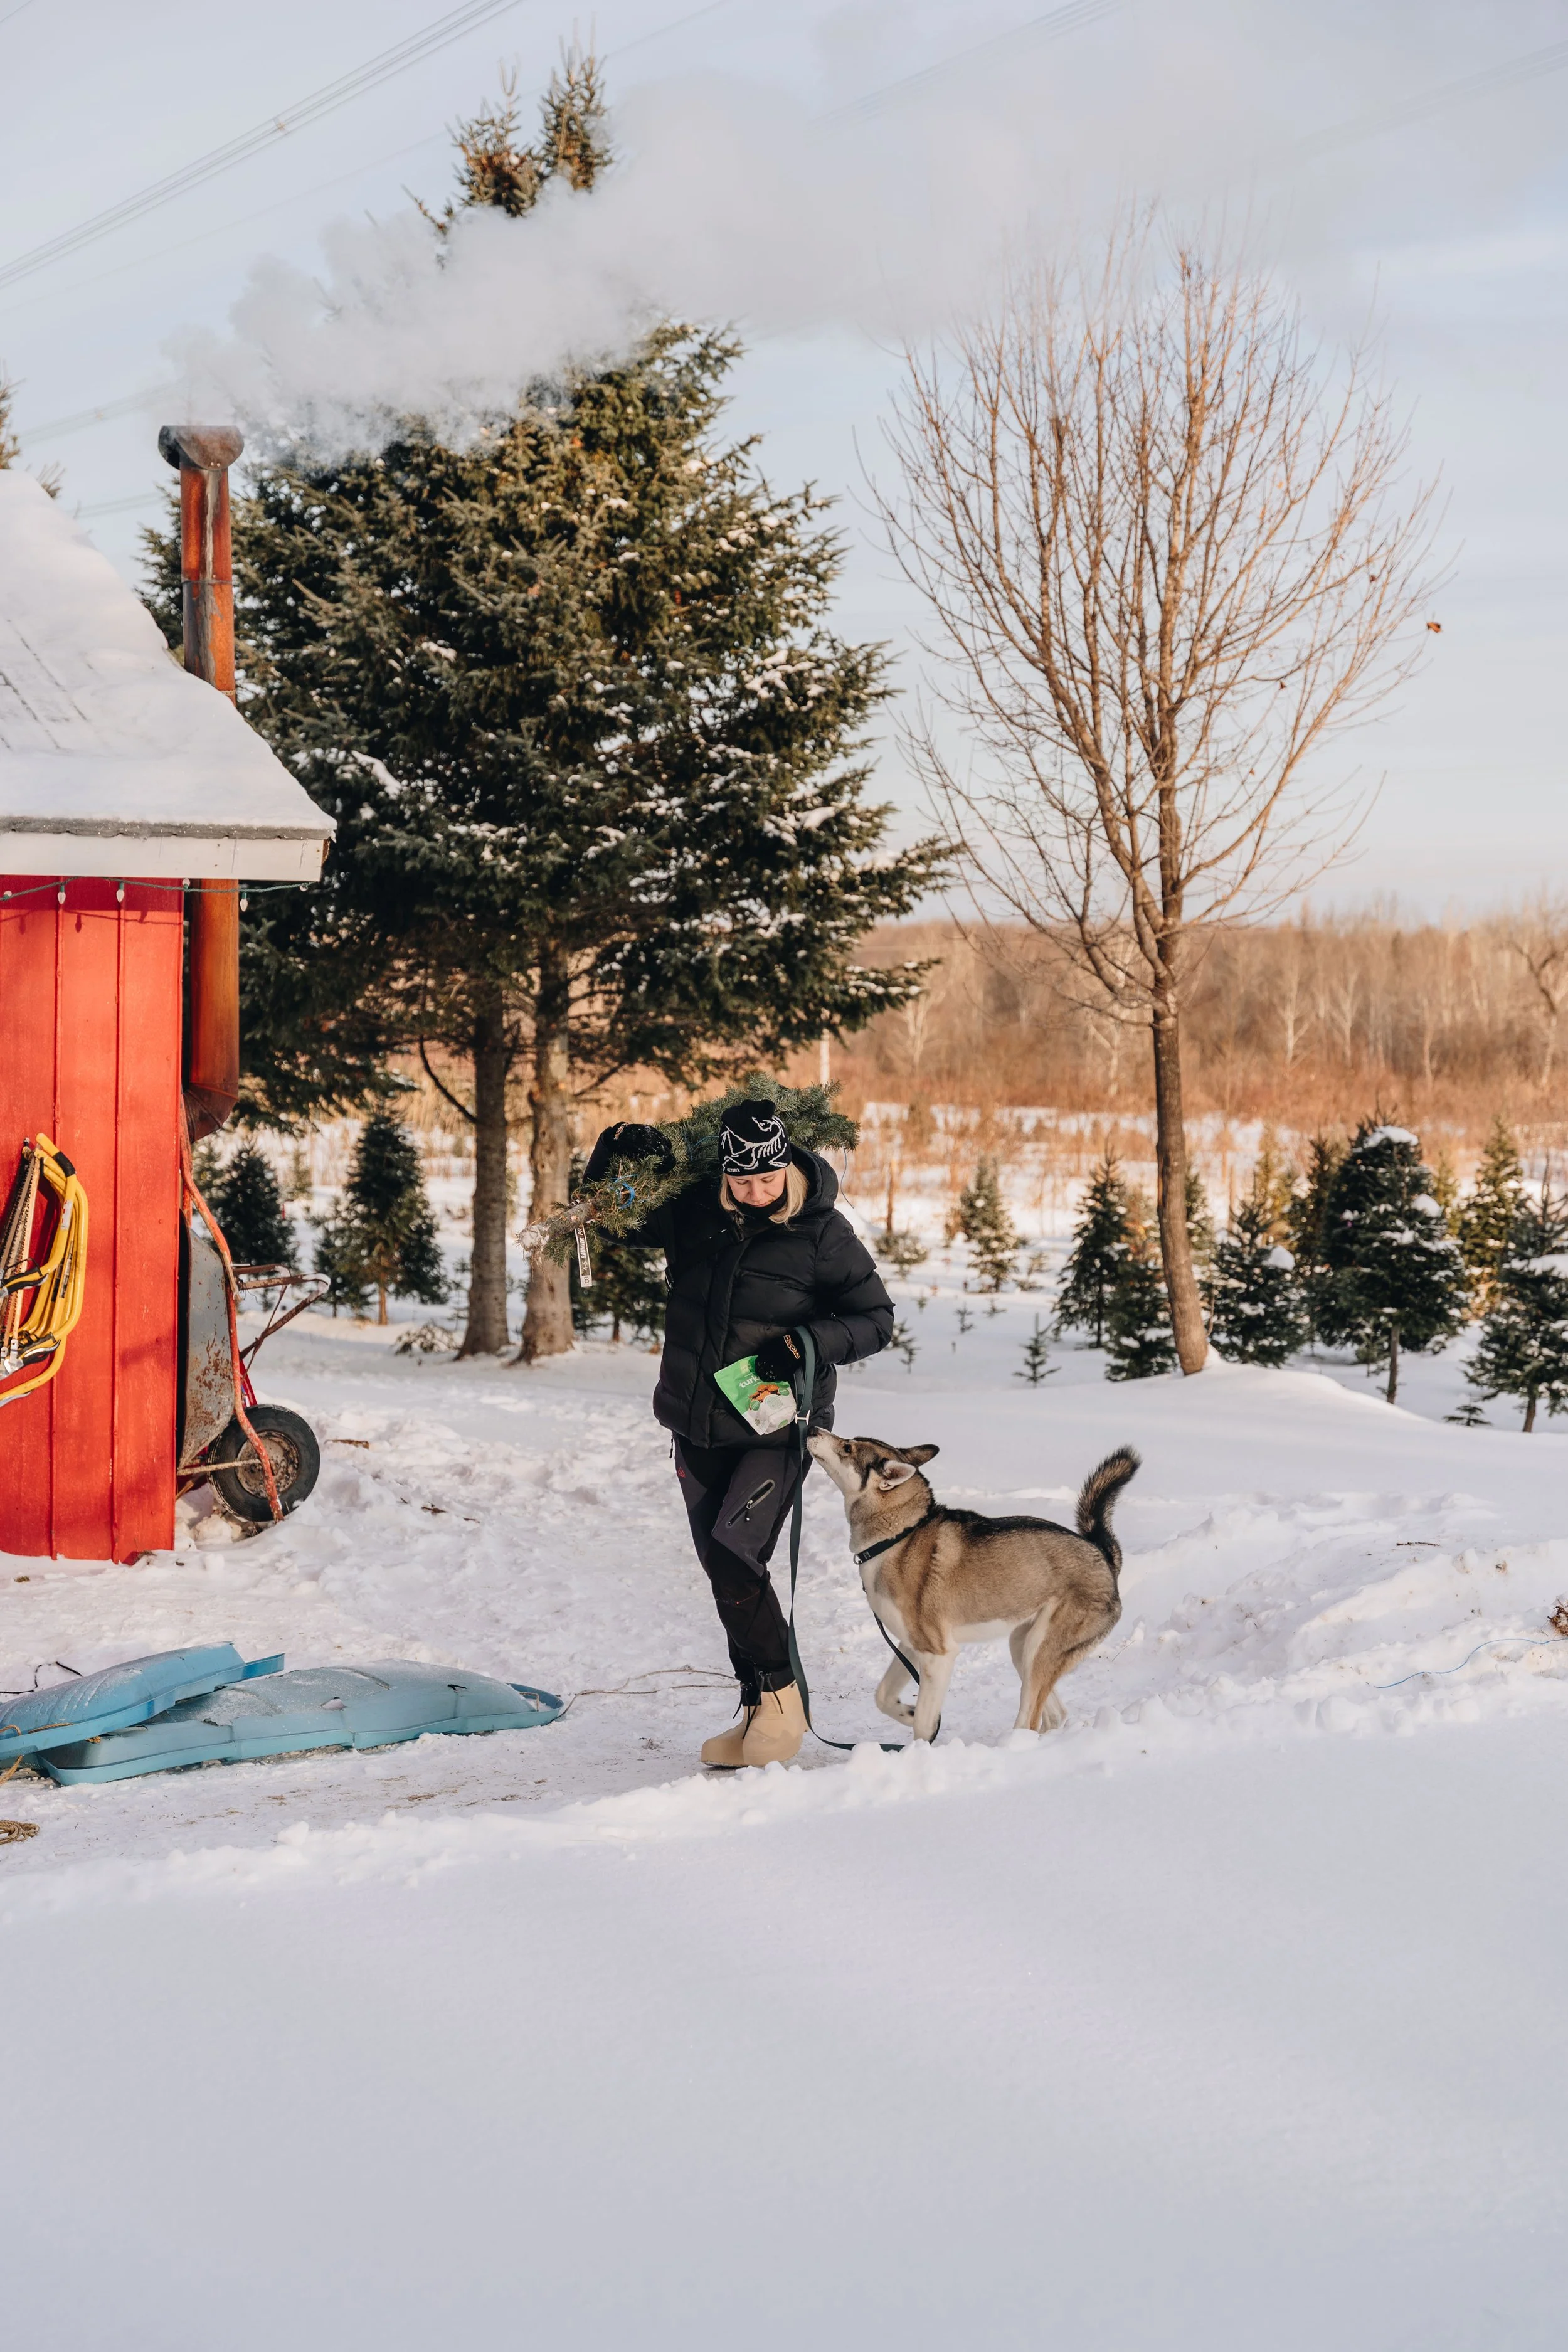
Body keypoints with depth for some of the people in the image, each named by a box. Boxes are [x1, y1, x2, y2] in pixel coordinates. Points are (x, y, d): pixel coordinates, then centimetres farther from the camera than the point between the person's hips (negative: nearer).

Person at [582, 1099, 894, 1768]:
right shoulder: (691, 1211, -1)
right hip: (697, 1428, 5)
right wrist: (616, 1153, -6)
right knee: (727, 1573, 10)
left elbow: (875, 1318, -3)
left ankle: (782, 1693, -2)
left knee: (733, 1556, -19)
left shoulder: (822, 1233, -11)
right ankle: (757, 1712, 22)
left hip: (776, 1429, -5)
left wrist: (813, 1342, -21)